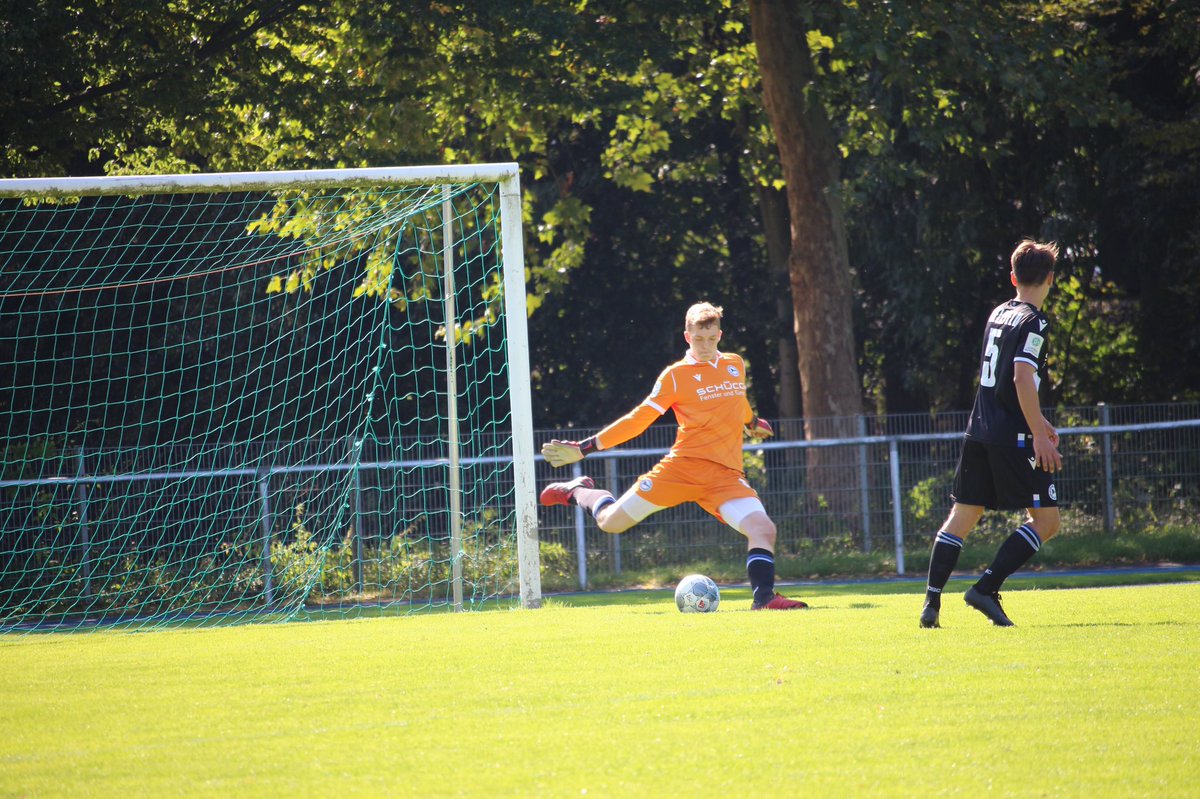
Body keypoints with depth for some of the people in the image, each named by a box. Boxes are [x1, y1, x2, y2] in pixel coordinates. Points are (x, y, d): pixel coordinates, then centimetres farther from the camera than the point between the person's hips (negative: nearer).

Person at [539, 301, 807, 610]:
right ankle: (580, 491, 32)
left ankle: (764, 596, -11)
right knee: (612, 522, 1)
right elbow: (638, 419, 3)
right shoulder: (675, 375, 1)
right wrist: (584, 448, 0)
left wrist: (752, 423, 57)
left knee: (762, 528, -21)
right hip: (682, 466, -3)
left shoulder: (735, 365, 14)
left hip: (726, 475, 3)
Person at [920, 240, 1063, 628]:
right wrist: (1040, 435, -18)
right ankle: (986, 589, -12)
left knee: (960, 518, 9)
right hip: (1014, 437, -8)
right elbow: (1022, 379, -20)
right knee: (1045, 521, -1)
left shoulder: (998, 314, 16)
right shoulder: (1034, 322, -9)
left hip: (979, 434, 8)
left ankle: (932, 601, 0)